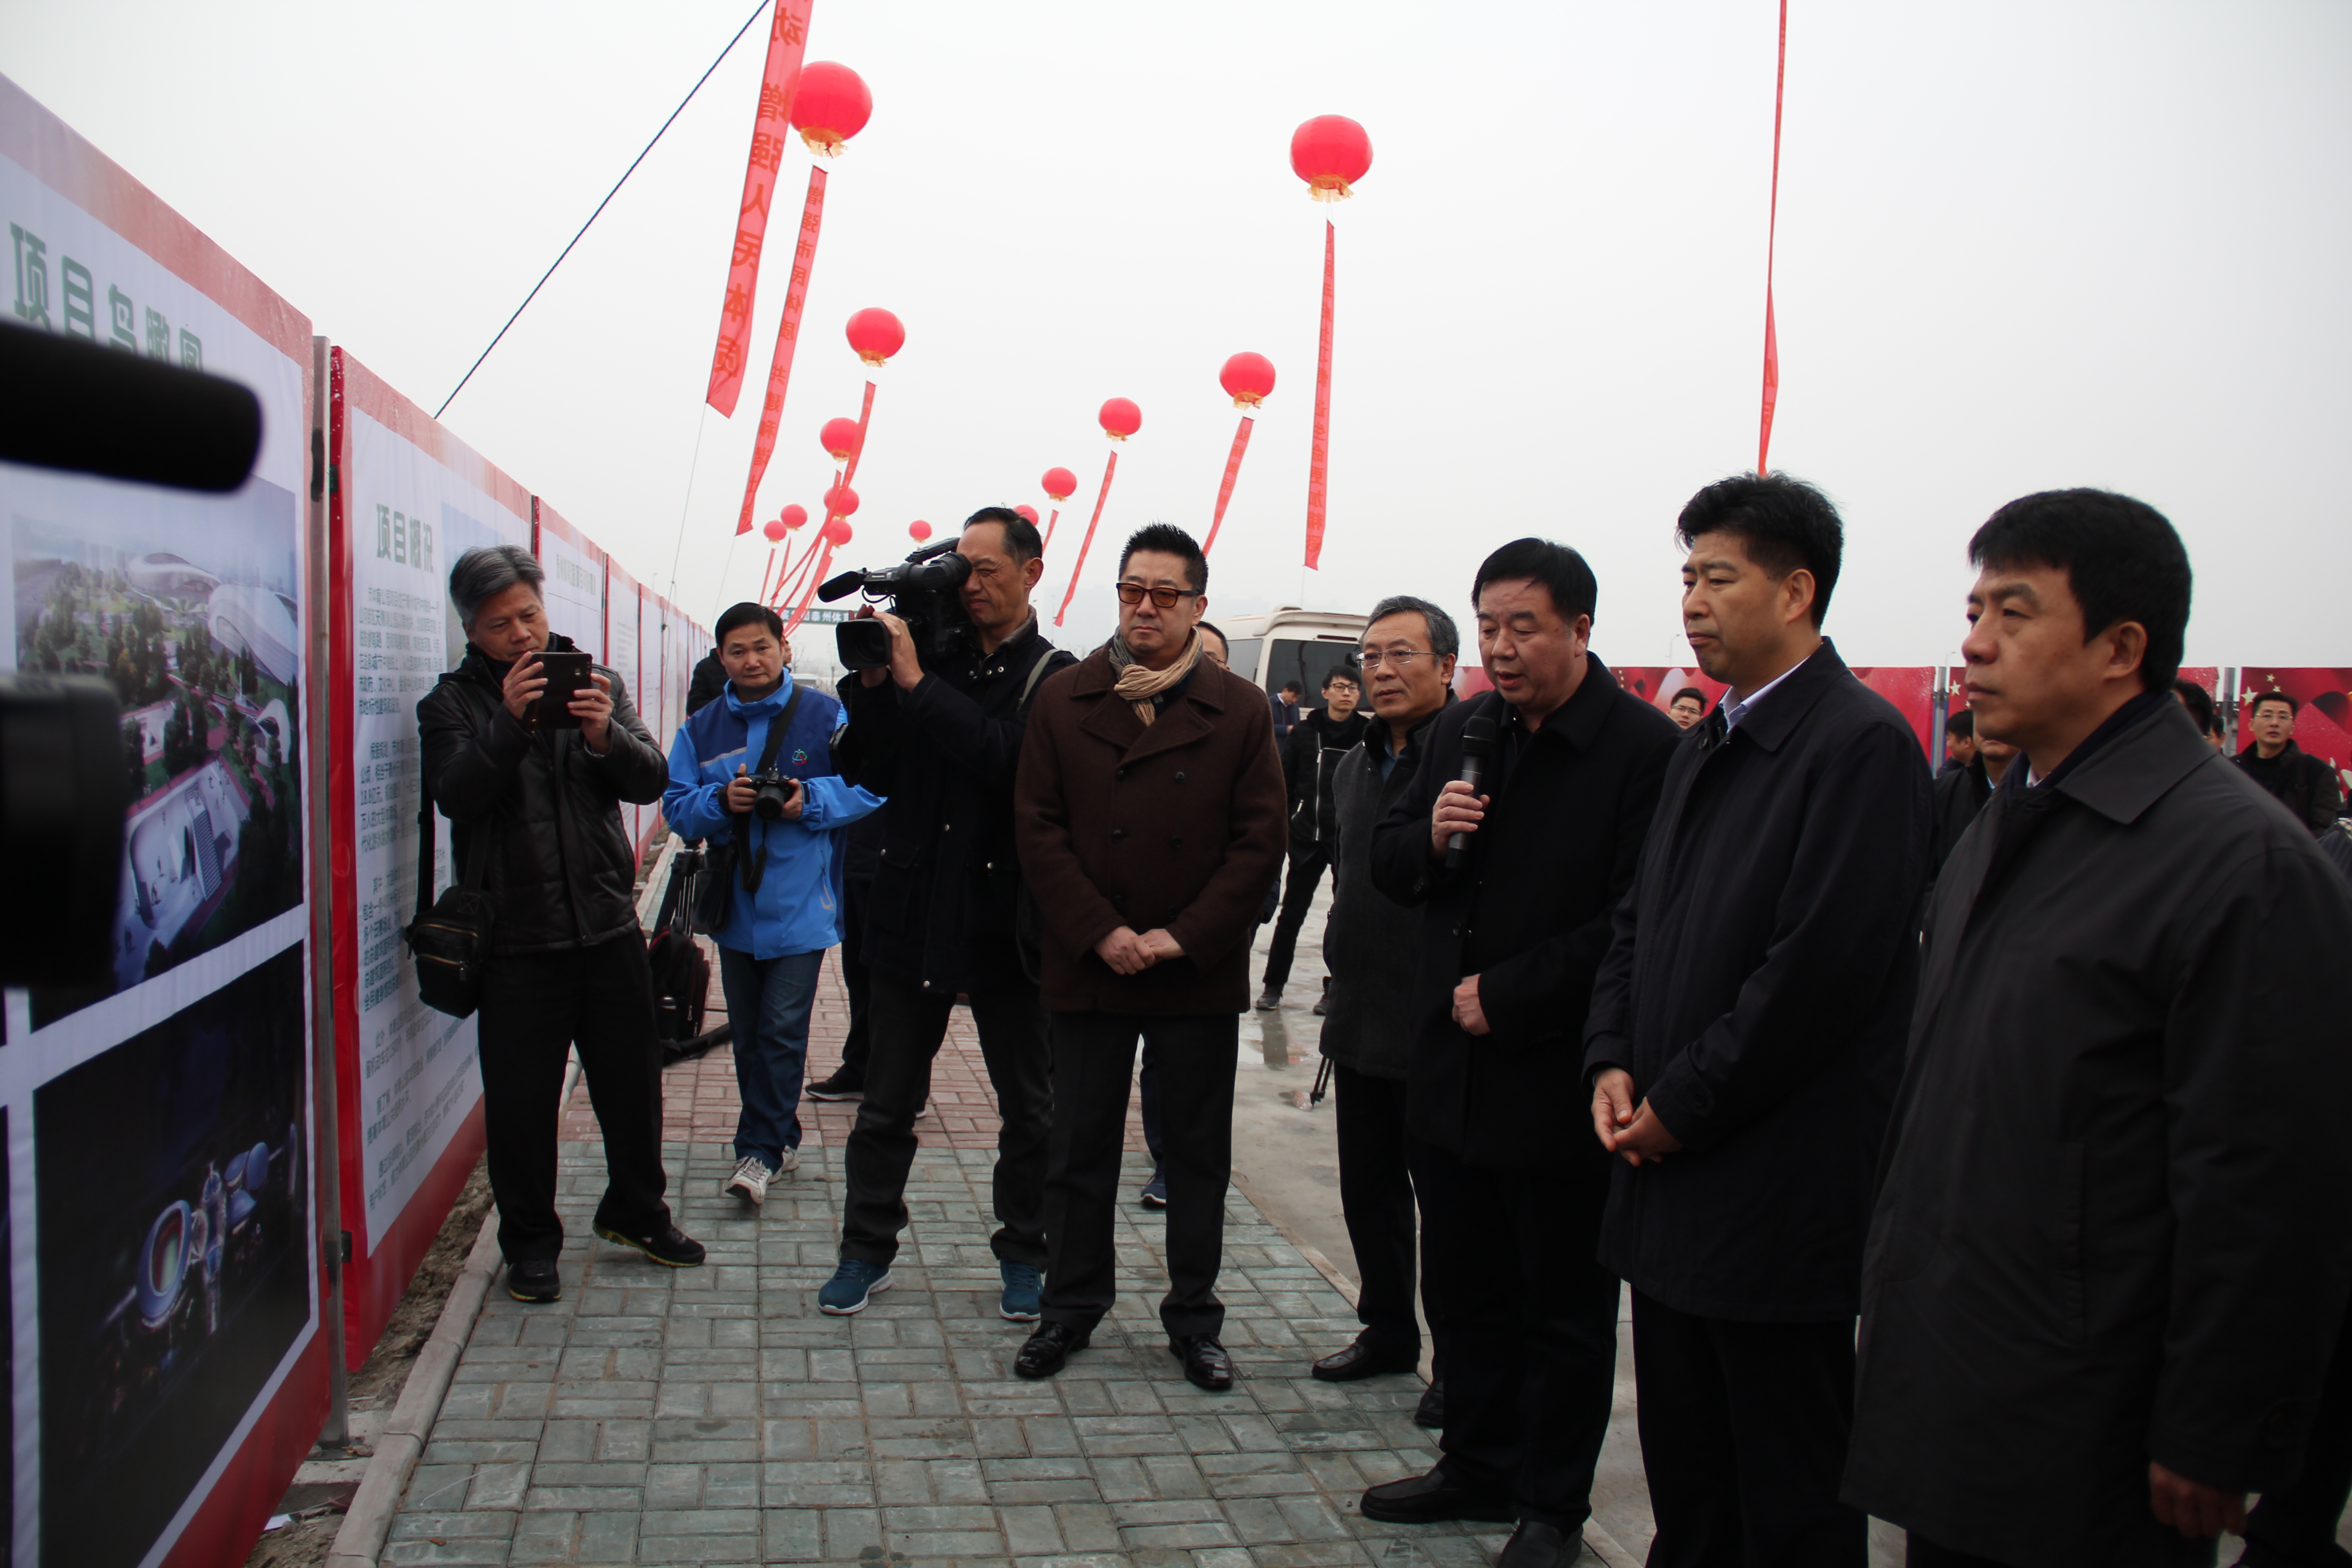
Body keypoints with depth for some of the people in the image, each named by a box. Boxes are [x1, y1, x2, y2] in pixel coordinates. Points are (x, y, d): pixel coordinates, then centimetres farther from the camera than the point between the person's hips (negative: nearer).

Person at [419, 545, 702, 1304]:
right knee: (521, 1099, 3)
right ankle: (530, 1243, 22)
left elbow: (650, 781, -3)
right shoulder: (451, 704, 1)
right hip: (516, 938, -2)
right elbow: (456, 794, -15)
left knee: (633, 1083, 12)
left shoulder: (597, 684, 8)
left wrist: (608, 735, -23)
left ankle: (636, 1211, 33)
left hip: (608, 926, 3)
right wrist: (510, 723, -28)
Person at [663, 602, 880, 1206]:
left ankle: (759, 1151, 3)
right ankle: (780, 1140, 28)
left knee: (782, 1031, -7)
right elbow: (678, 806, 4)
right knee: (748, 1035, 13)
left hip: (800, 904, -4)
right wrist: (722, 801, -16)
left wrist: (810, 799, -19)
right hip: (736, 906, 5)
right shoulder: (701, 728, 6)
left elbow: (866, 788, -4)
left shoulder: (825, 715, -4)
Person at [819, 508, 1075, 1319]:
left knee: (1027, 1106, 11)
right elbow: (868, 772, 4)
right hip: (913, 911, 3)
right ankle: (868, 1250, 26)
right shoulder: (933, 657, 5)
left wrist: (915, 683, -23)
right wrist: (870, 684, -9)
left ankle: (1023, 1256, 27)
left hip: (1005, 918, -3)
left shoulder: (1055, 675, -6)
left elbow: (1012, 759, -25)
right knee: (888, 1101, 12)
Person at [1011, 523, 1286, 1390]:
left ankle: (1194, 1317, 25)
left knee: (1200, 1154, 10)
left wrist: (1183, 938, -11)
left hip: (1201, 974, 0)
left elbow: (1260, 839, -3)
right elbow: (1038, 828, 0)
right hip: (1088, 967, 1)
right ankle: (1071, 1306, 27)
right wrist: (1100, 933, -10)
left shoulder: (1241, 710, 1)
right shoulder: (1063, 701, 3)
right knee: (1080, 1149, 10)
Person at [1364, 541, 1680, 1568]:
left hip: (1559, 1081, -6)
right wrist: (1430, 837, -10)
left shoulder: (1647, 748, -14)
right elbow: (1386, 864, 13)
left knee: (1564, 1309, 11)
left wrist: (1506, 996, -16)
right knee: (1467, 1291, 19)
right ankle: (1476, 1466, 36)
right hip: (1450, 1069, 6)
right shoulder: (1461, 731, 7)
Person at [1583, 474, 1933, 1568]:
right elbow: (1638, 924, 18)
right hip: (1670, 1169, 9)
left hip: (1780, 1187, -8)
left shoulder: (1862, 744, -14)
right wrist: (1613, 1065, 2)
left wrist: (1681, 1107, -14)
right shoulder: (1704, 752, 16)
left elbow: (1824, 965, -20)